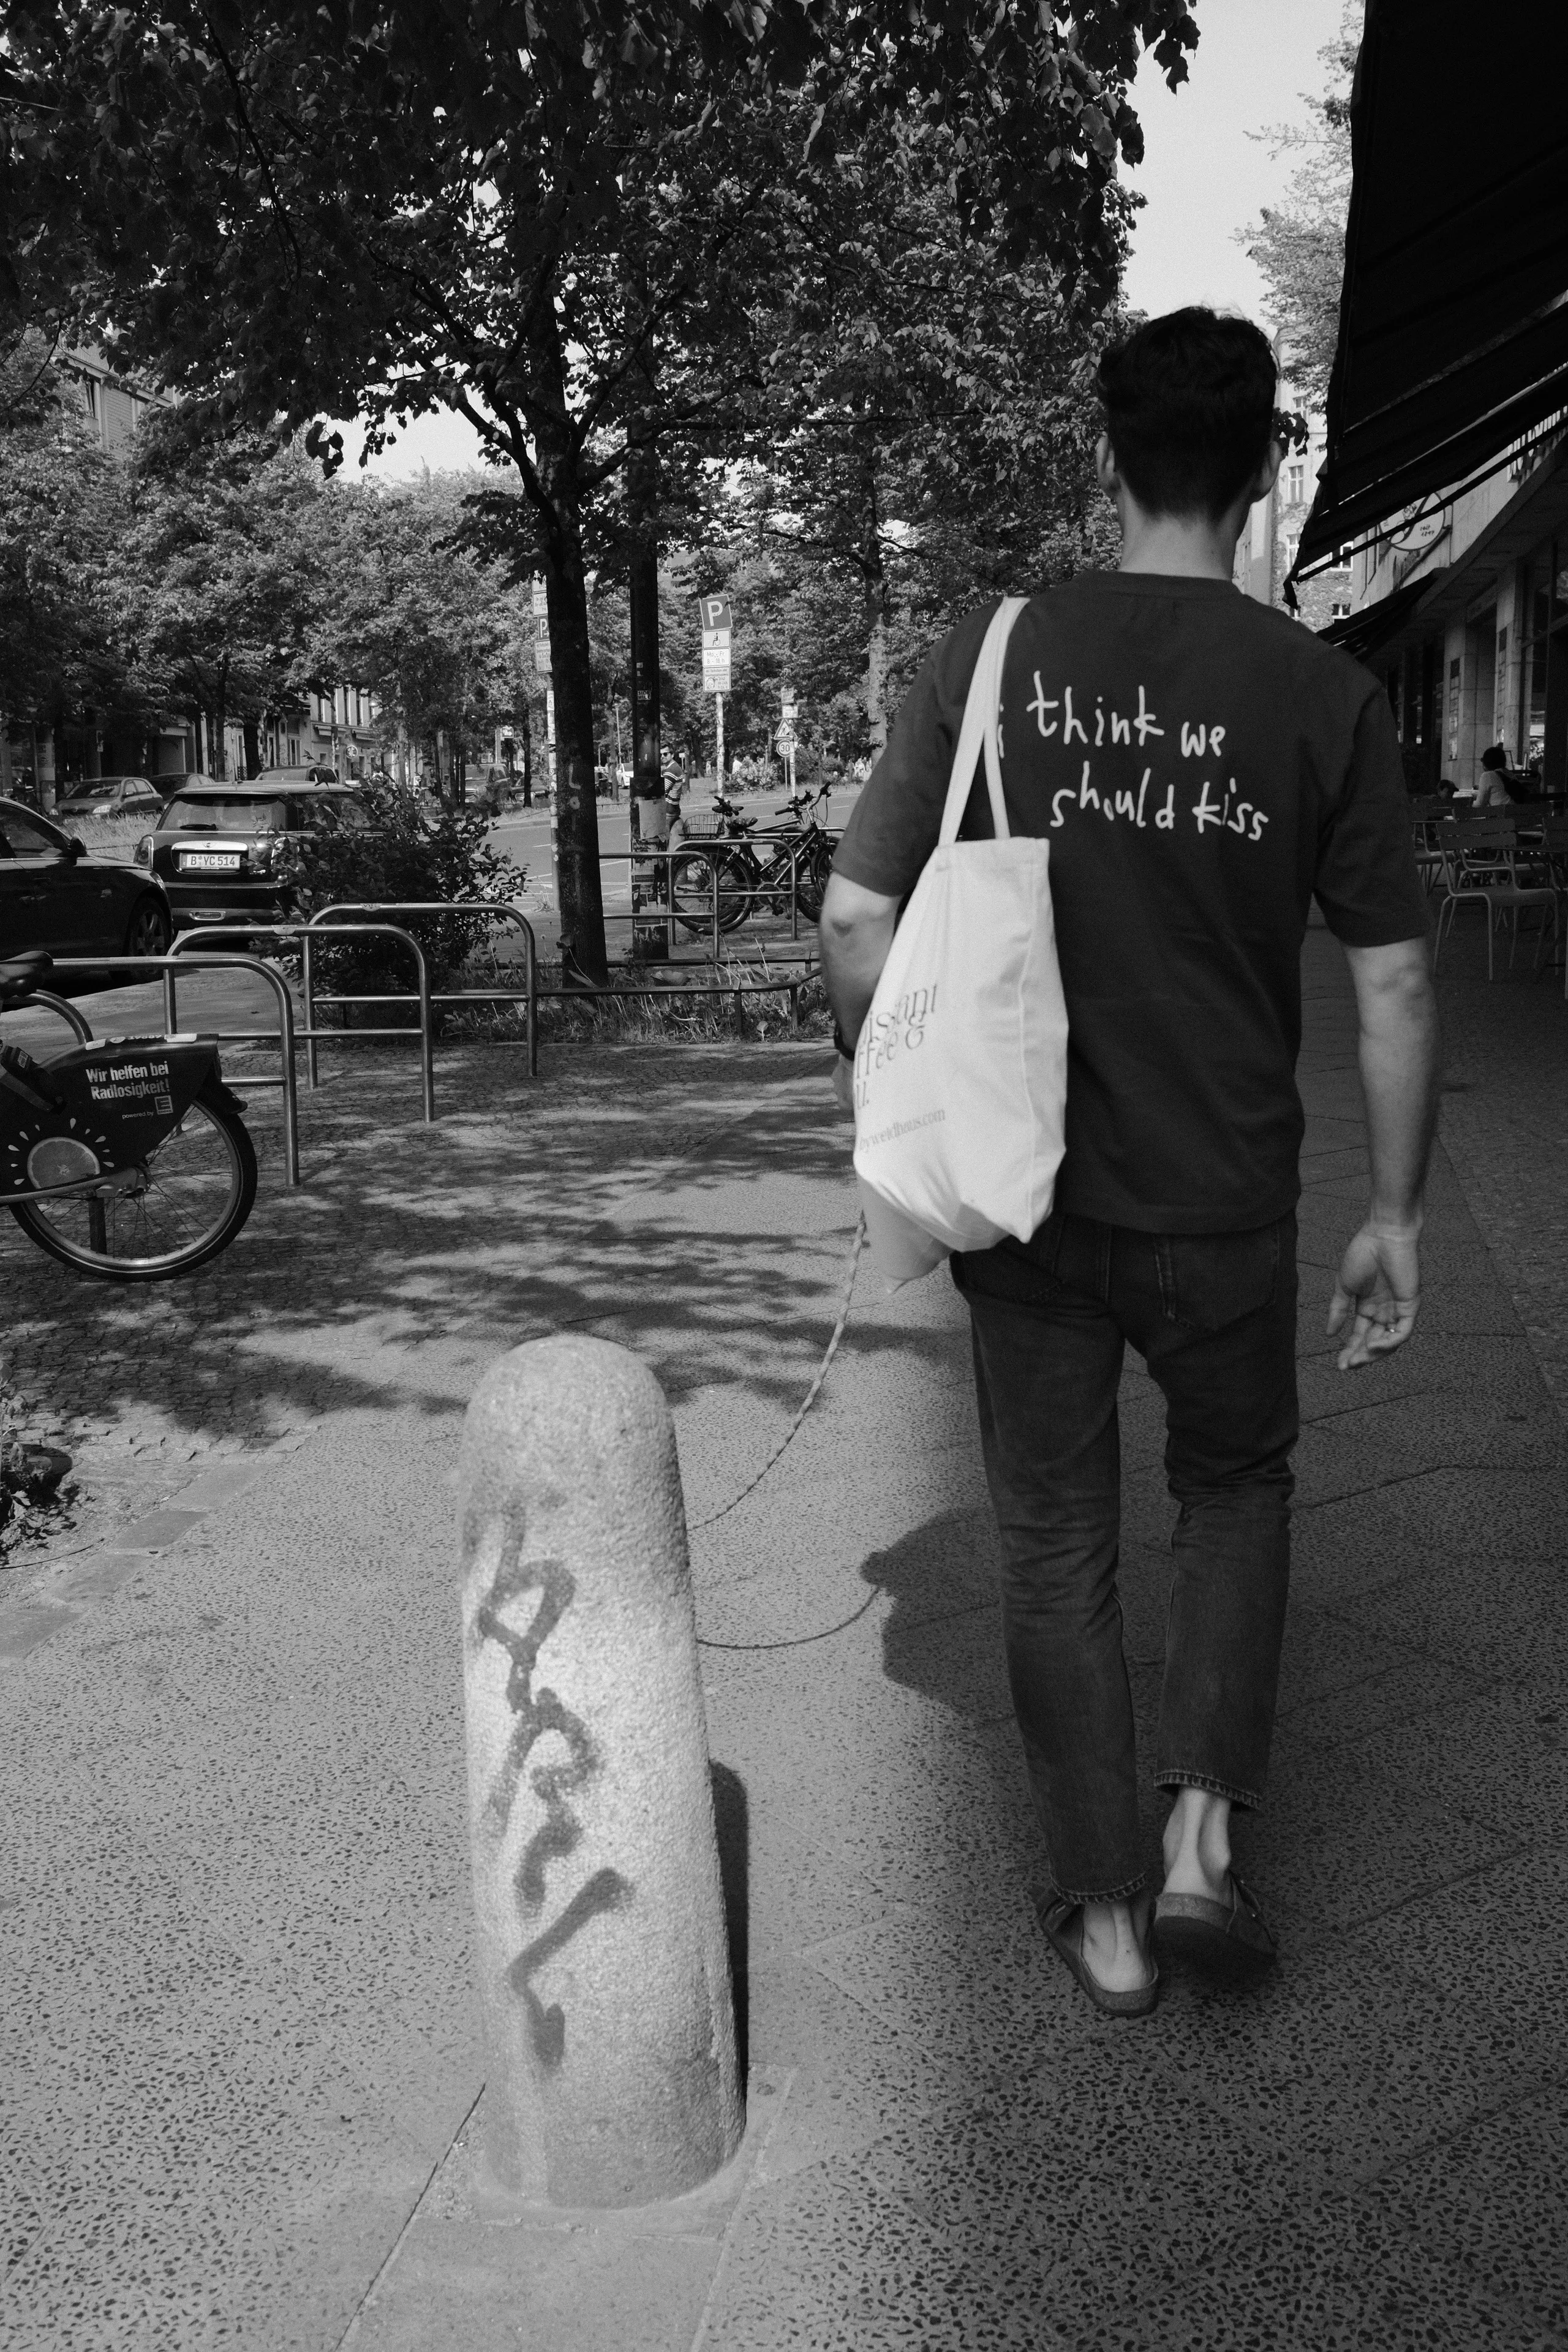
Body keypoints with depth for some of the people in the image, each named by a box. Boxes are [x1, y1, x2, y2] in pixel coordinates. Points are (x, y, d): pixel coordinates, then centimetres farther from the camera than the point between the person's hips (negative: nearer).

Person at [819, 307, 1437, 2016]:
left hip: (1026, 1196, 0)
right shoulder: (1323, 693, -6)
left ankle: (1107, 1917, 26)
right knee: (1235, 1486, 26)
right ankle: (1203, 1837, 17)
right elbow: (1393, 988, -4)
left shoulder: (994, 654, -6)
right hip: (1225, 1203, 0)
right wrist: (1394, 1215, 7)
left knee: (1056, 1544, 15)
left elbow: (854, 921, -7)